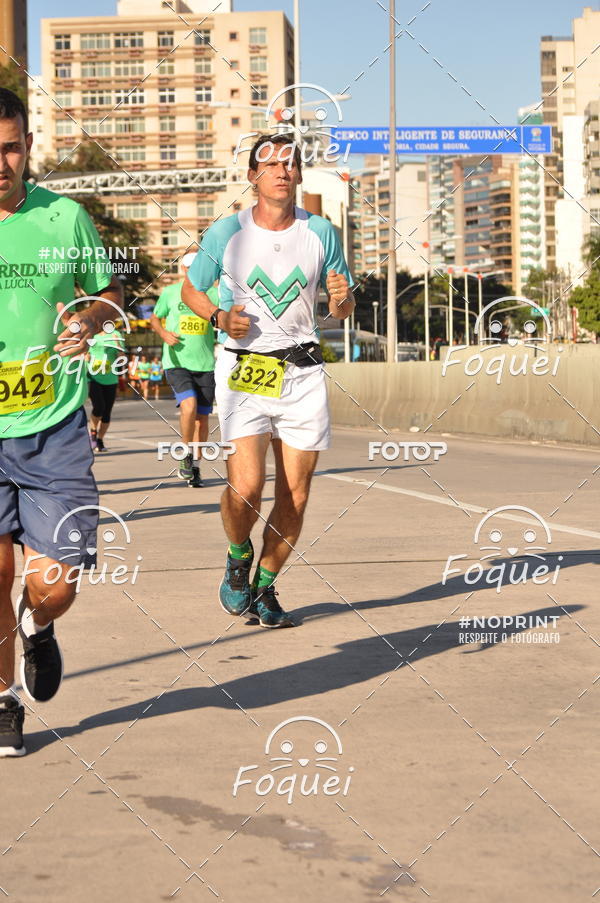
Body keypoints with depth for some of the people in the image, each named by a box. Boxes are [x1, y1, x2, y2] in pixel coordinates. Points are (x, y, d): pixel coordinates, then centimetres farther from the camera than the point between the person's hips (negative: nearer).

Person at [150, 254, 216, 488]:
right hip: (177, 362, -2)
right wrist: (164, 333, -4)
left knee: (202, 416, 5)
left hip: (205, 364, 2)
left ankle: (195, 467, 18)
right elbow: (154, 318, 16)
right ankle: (187, 455, -2)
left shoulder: (212, 293, 6)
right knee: (189, 405, -23)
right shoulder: (170, 292, 5)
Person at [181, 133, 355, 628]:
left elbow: (343, 310, 13)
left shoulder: (321, 232, 5)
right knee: (246, 487, -17)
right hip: (243, 369, -2)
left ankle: (265, 588, 23)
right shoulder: (227, 232, -1)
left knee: (294, 496, 2)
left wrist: (342, 299, -11)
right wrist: (220, 317, -7)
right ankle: (238, 558, 15)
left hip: (303, 372, 2)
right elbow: (191, 289, 13)